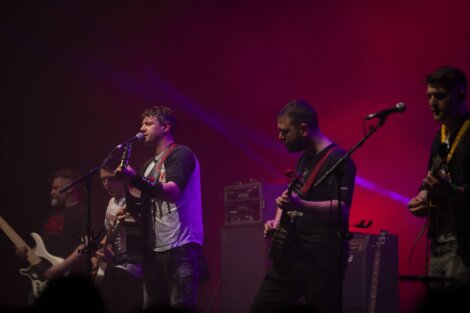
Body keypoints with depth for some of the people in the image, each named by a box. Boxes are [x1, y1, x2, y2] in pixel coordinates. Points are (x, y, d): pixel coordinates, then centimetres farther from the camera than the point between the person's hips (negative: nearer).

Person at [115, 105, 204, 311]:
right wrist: (132, 208, 5)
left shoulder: (180, 154, -6)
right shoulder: (150, 164, 21)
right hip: (154, 247, 9)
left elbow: (172, 192, -23)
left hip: (180, 245, -9)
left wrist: (135, 179, -35)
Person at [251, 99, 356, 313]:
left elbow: (342, 209, -23)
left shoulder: (338, 159, -12)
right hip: (292, 251, 9)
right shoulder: (303, 158, 17)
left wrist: (299, 205, -36)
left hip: (323, 255, -9)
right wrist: (277, 223, 10)